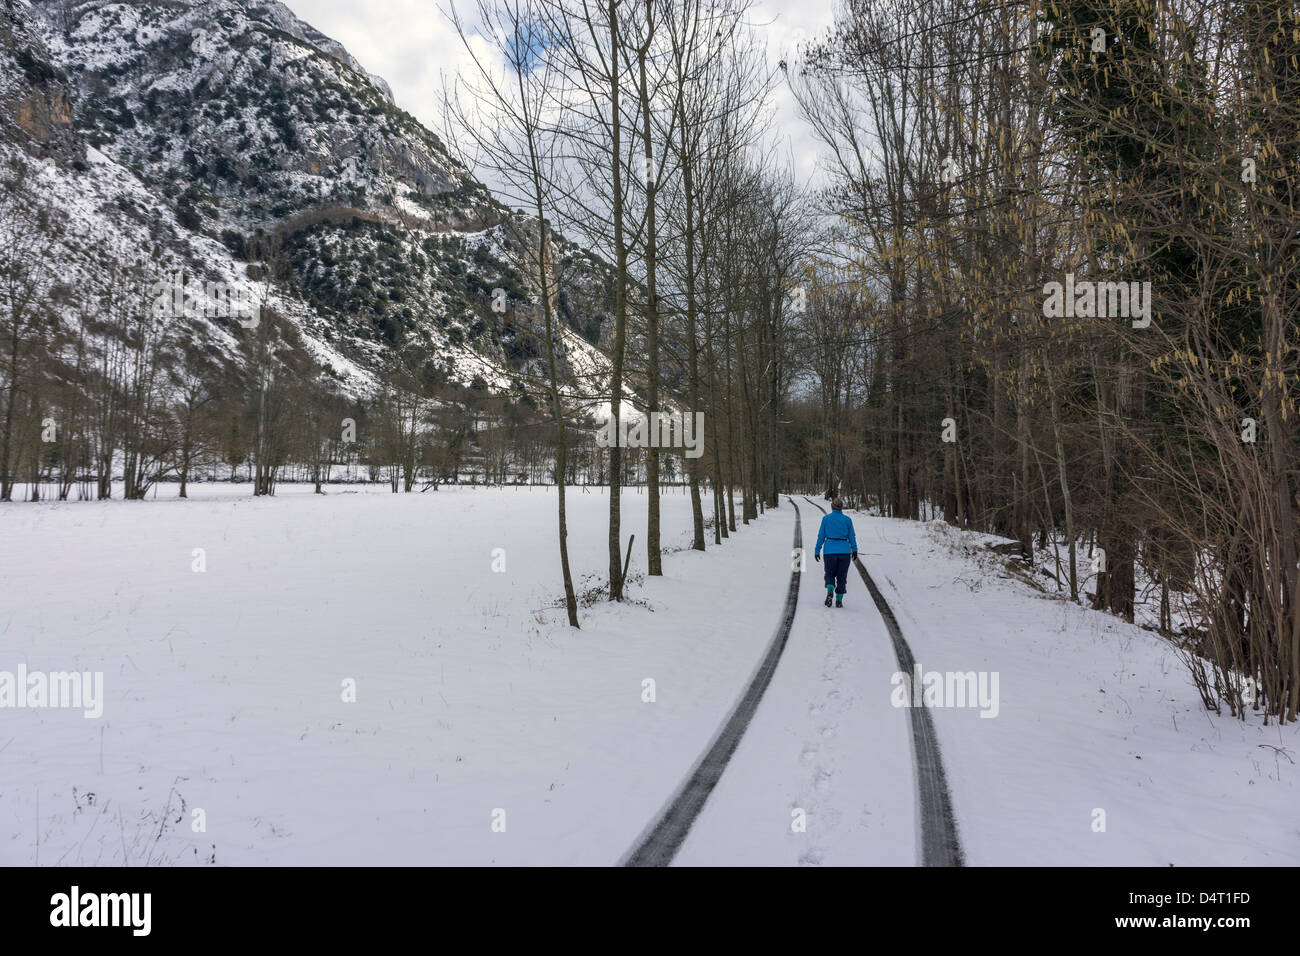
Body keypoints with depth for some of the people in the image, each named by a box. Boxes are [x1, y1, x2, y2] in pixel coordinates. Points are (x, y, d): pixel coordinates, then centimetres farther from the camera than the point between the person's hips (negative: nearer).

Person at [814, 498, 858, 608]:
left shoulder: (826, 518, -1)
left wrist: (817, 551, 5)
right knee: (842, 576, 10)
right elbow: (852, 537, 4)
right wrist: (855, 551, 14)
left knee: (830, 574, 12)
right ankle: (839, 600, 5)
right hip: (844, 551, 1)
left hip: (830, 551, 0)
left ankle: (830, 590, -17)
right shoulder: (847, 519, 1)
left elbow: (821, 536, 0)